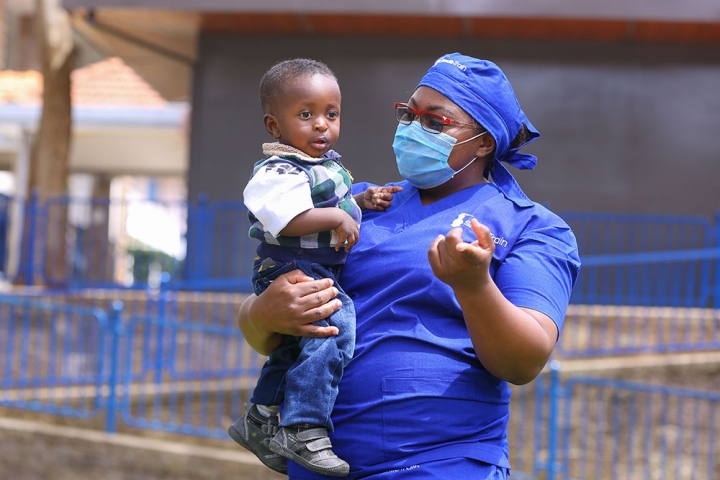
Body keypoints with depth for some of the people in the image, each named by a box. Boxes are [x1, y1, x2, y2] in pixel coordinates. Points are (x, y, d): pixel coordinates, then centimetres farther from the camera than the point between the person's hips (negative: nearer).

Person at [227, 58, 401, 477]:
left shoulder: (329, 162, 11)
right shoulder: (280, 171, -19)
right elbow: (288, 219, -32)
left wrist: (364, 200, 9)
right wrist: (337, 217, -27)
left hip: (321, 274, 11)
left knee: (296, 348, 24)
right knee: (336, 321, -31)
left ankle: (259, 420, 45)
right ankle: (304, 430, -31)